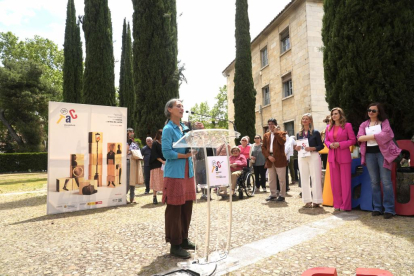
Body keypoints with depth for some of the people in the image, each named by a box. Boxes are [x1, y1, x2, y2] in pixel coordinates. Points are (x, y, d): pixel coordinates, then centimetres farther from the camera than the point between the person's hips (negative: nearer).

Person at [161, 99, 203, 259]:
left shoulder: (185, 128, 14)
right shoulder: (168, 129, -9)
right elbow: (167, 152, -16)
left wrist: (198, 132, 3)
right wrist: (185, 155, -14)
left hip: (188, 172, 8)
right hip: (174, 174, -7)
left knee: (187, 207, 12)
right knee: (174, 209, 0)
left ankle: (183, 239, 27)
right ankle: (175, 245, 11)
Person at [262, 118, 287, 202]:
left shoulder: (281, 133, 3)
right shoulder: (266, 135, 15)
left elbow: (282, 142, -18)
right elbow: (263, 147, 7)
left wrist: (276, 132, -13)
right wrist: (268, 156, -7)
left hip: (279, 159, -4)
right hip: (269, 159, 4)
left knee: (282, 178, 0)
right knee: (271, 179, 10)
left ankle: (282, 195, 9)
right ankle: (273, 195, 20)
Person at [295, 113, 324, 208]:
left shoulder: (315, 132, 1)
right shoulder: (299, 134, 13)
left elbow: (321, 146, -2)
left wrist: (312, 148, -17)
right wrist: (297, 148, -6)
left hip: (313, 156, -4)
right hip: (302, 157, 4)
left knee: (315, 178, -4)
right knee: (304, 179, 5)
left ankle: (316, 201, 3)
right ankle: (307, 200, 12)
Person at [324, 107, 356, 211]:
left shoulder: (347, 125, -1)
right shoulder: (329, 127, 11)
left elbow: (353, 140, -5)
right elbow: (326, 140, 16)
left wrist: (340, 144, -15)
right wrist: (330, 145, -6)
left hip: (344, 156, -4)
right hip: (332, 156, 4)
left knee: (345, 181, 0)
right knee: (334, 181, 7)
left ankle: (345, 205, 9)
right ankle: (337, 204, 17)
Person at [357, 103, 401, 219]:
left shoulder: (384, 122, 5)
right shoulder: (364, 124, 13)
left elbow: (386, 134, -13)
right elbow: (359, 138, -3)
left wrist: (370, 136, -9)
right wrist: (377, 136, -10)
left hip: (382, 152, -3)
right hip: (369, 154, 3)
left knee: (386, 181, -6)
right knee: (374, 181, 6)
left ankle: (389, 209, -1)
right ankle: (377, 207, 13)